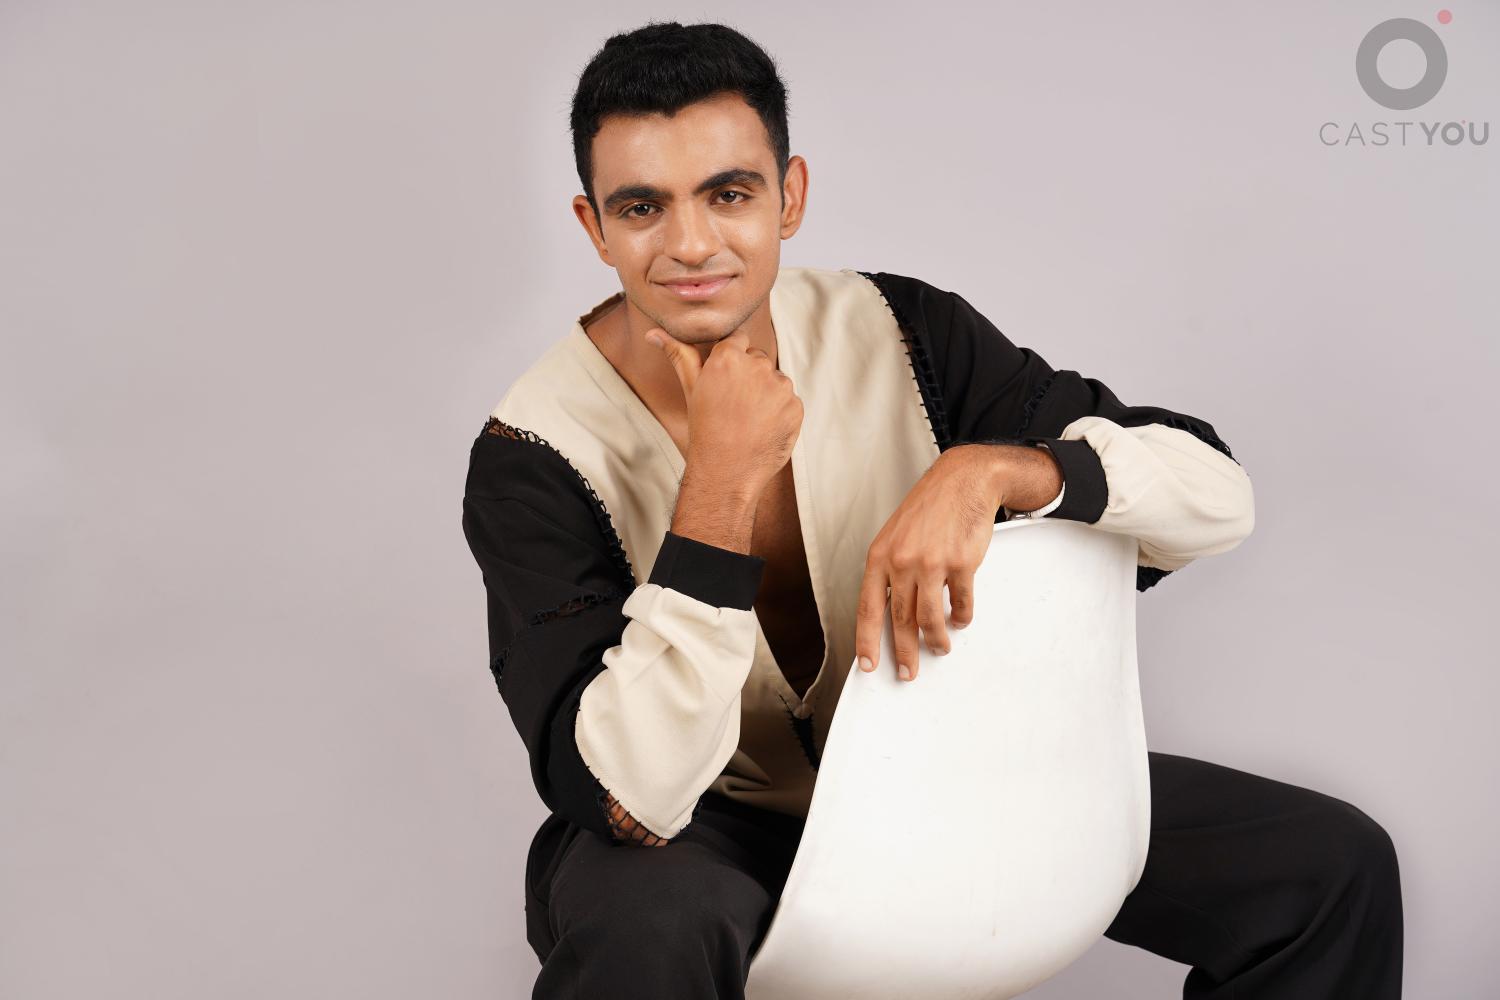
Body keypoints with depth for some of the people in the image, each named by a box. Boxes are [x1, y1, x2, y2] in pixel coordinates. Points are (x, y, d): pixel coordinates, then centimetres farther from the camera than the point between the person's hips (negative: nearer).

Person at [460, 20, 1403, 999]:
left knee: (1331, 865, -6)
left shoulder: (893, 330, -11)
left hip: (934, 772, 4)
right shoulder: (538, 453, -20)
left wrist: (986, 470, -31)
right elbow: (632, 803, -30)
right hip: (714, 826, -3)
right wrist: (723, 482, -33)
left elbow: (1220, 493, -12)